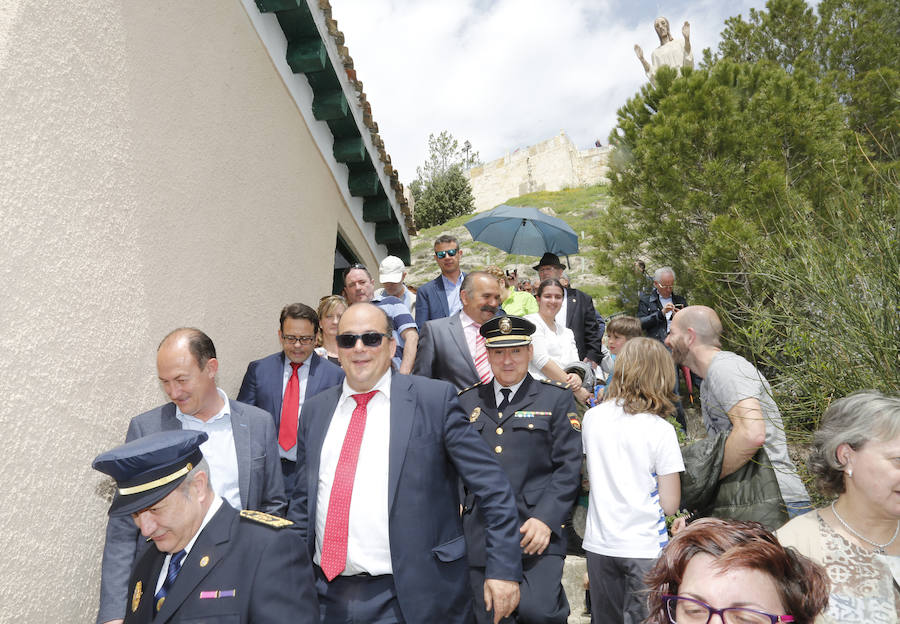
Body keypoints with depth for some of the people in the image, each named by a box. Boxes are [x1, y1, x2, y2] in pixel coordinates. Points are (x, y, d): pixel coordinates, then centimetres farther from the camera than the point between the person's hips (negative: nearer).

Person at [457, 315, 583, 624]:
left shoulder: (556, 399, 4)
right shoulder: (467, 401, 11)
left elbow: (569, 467, -2)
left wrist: (545, 519, -13)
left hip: (536, 533, -3)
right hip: (479, 537, 3)